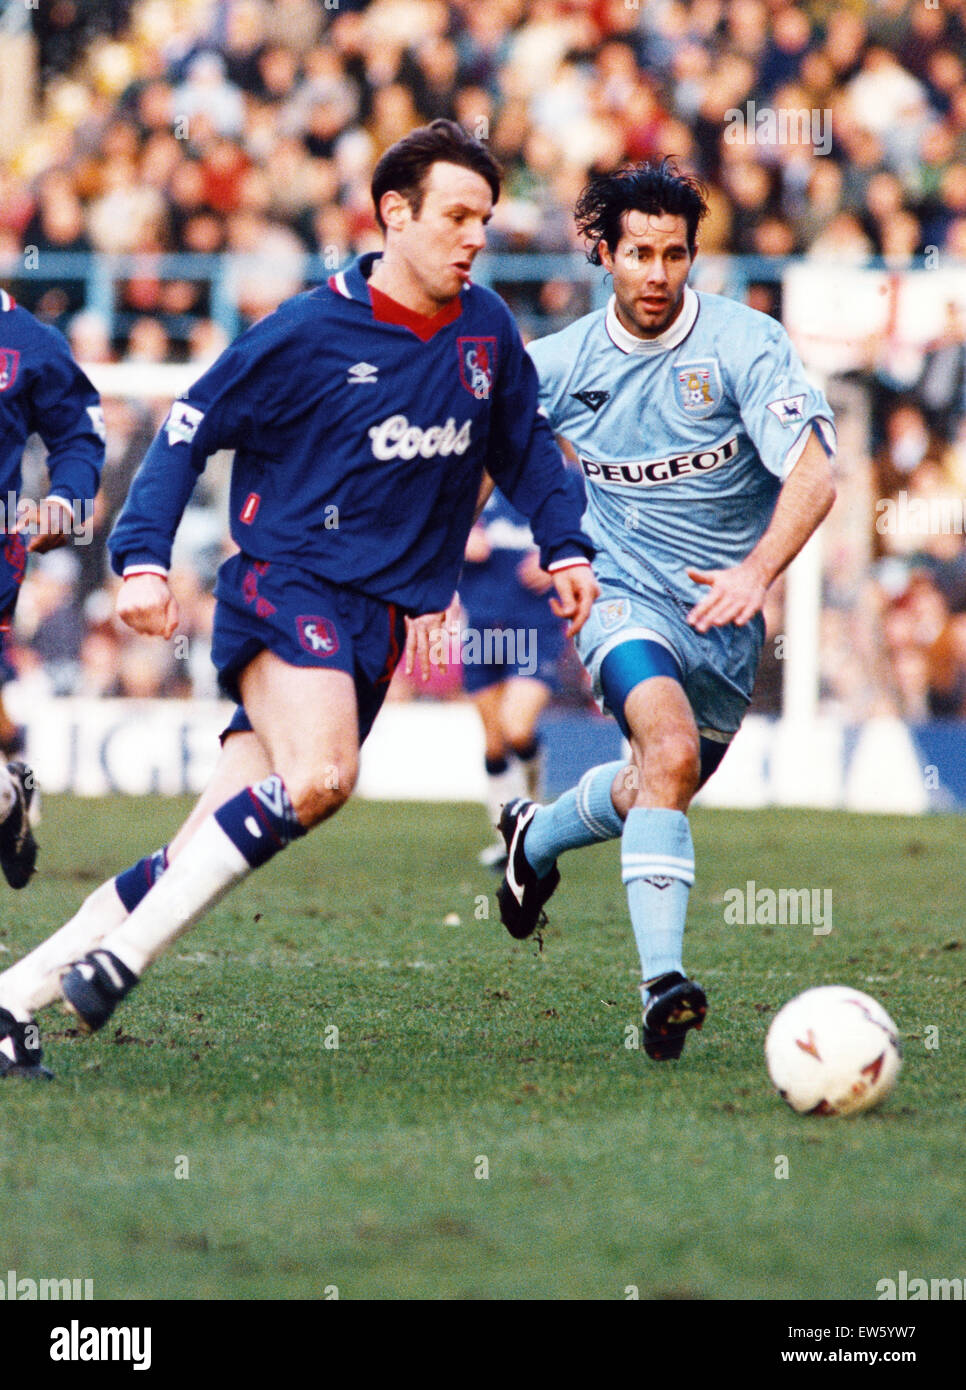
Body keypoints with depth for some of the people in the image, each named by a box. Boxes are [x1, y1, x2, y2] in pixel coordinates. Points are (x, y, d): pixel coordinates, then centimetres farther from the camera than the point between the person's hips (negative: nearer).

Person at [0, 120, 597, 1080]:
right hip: (287, 582, -6)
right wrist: (142, 558, -12)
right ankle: (121, 958, -24)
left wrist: (564, 548, 15)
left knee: (210, 851, -2)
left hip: (376, 625, 6)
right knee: (316, 777, -32)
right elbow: (188, 429, -2)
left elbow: (522, 445, 27)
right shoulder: (313, 331, -7)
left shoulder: (485, 329, 10)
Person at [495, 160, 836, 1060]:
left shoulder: (744, 344, -13)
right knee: (671, 753, -29)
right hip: (623, 591, -2)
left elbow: (812, 475, -22)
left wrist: (755, 573, -37)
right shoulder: (563, 363, -5)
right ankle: (662, 981, -32)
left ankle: (535, 837, 50)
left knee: (657, 792, 16)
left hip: (725, 614, 2)